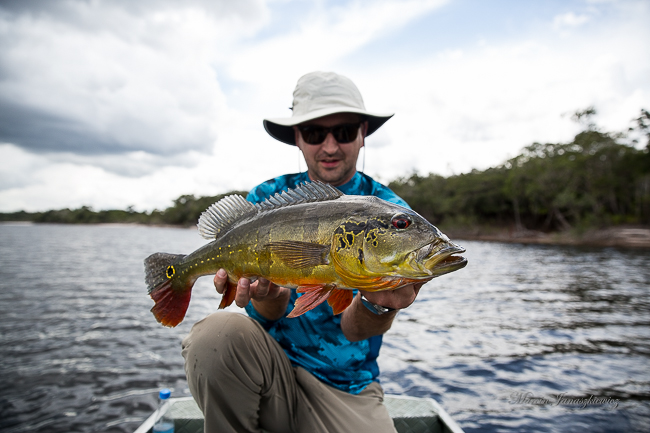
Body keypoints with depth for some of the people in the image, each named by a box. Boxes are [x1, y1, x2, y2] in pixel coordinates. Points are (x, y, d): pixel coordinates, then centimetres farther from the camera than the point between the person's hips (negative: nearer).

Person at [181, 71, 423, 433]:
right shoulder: (265, 200, -2)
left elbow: (354, 330, -15)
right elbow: (268, 318, -6)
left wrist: (377, 306, -37)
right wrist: (269, 295, -29)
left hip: (346, 388, 0)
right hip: (276, 370, 1)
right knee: (216, 335, -28)